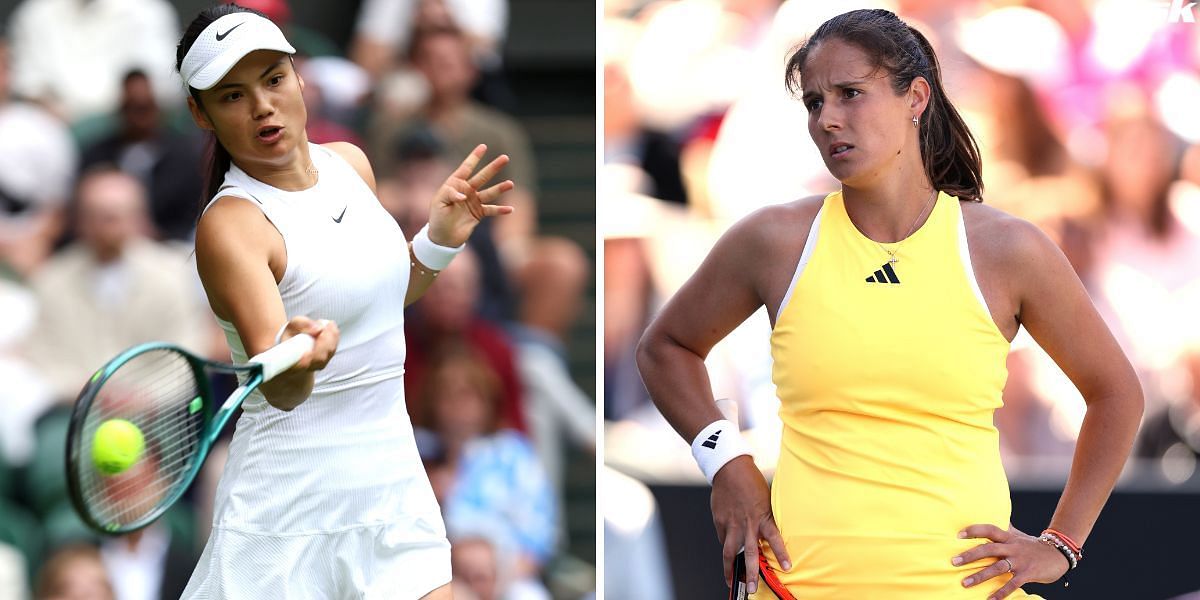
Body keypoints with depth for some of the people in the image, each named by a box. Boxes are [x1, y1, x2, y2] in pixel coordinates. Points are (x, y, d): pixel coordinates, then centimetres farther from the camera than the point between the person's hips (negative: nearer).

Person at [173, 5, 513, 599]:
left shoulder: (350, 165, 5)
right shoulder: (229, 225, -18)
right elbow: (279, 392, -31)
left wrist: (438, 241, 8)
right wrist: (291, 367, -52)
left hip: (393, 480, 6)